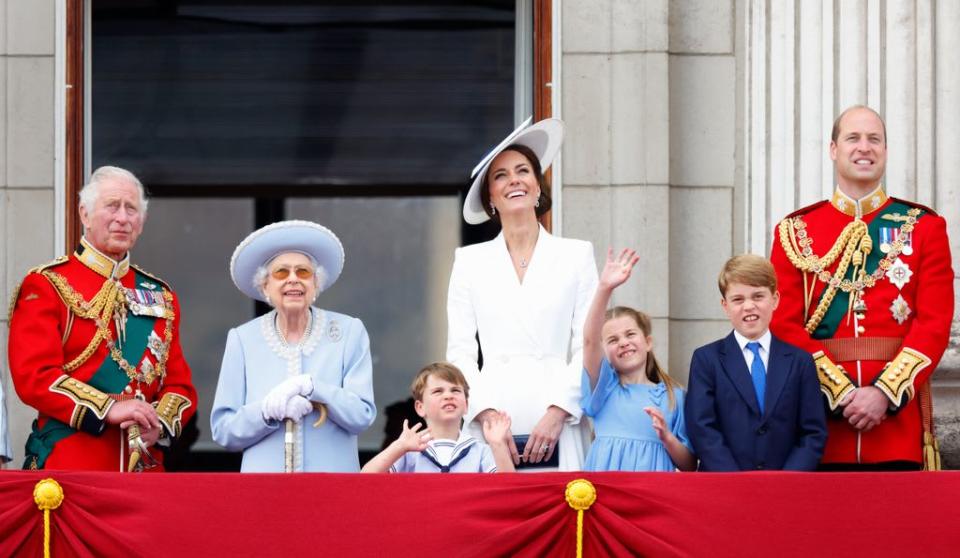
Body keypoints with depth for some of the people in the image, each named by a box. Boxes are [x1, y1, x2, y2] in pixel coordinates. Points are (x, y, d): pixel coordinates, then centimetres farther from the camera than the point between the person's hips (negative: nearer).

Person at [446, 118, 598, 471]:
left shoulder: (576, 256, 11)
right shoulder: (470, 262, 14)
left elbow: (587, 348, 5)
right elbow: (460, 352, 8)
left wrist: (557, 413, -8)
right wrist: (486, 413, -7)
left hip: (556, 431, -1)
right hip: (490, 428, 1)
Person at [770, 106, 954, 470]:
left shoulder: (923, 227, 8)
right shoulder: (795, 232, 8)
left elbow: (935, 323, -1)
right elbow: (785, 326, 1)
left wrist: (885, 392, -13)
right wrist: (842, 393, -12)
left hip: (898, 410, 0)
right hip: (823, 418, 0)